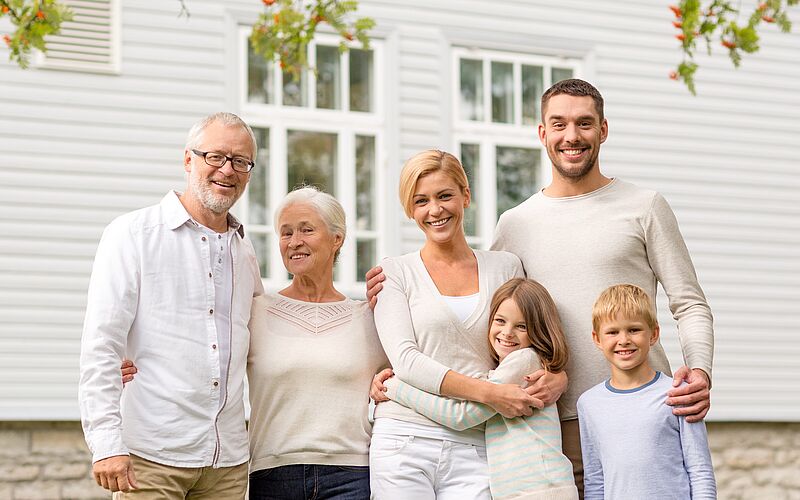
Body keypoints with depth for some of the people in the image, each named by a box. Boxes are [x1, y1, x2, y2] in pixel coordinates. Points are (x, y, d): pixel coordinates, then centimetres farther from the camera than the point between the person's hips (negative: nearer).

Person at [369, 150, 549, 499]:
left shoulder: (505, 267, 12)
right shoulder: (396, 272, 5)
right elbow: (405, 359, -7)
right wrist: (489, 393, -17)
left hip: (473, 450, 1)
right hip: (405, 441, -1)